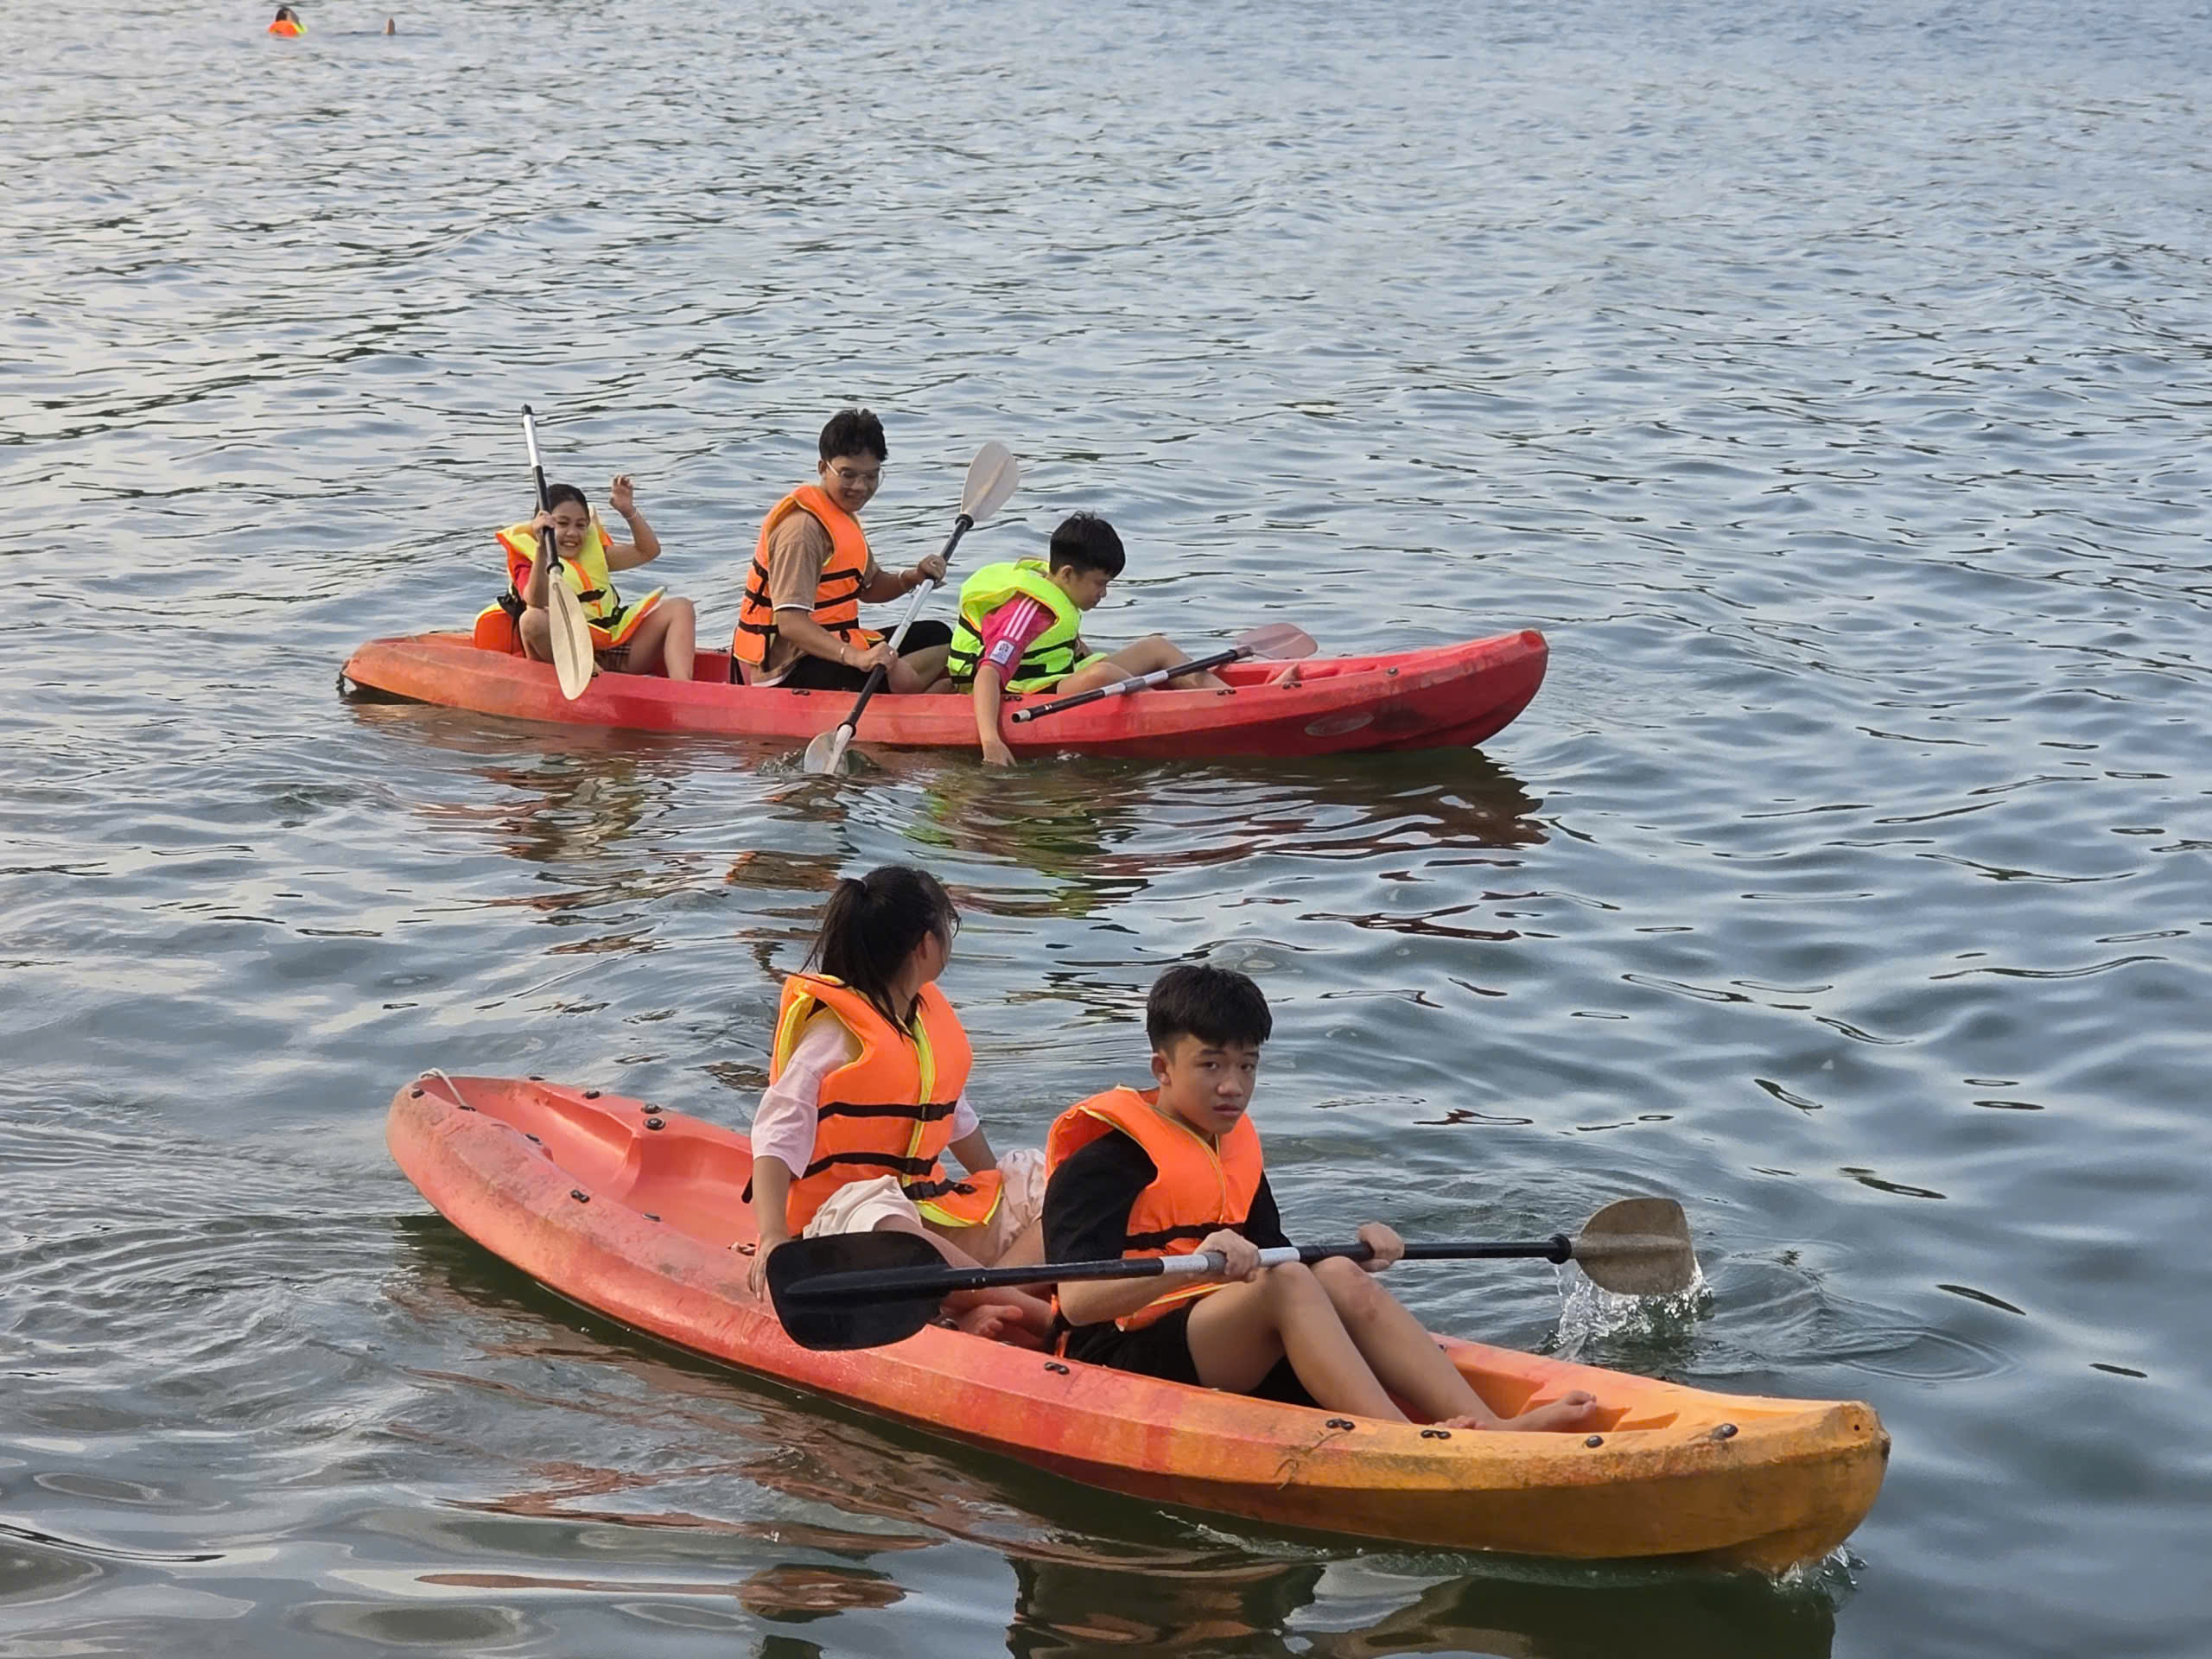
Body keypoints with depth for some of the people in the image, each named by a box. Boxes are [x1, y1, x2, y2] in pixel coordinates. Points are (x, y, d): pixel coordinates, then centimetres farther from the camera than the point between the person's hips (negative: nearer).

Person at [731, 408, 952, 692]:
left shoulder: (842, 514, 13)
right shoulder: (803, 527, -20)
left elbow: (868, 587, 24)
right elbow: (790, 623, -30)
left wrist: (913, 578, 2)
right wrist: (856, 657, -42)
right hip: (792, 671, -11)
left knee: (937, 636, 16)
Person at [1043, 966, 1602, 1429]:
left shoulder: (1234, 1145, 20)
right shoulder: (1106, 1158, -8)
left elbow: (1272, 1258, 22)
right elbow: (1077, 1299, -22)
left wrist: (1353, 1255, 2)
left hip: (1232, 1362, 7)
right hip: (1123, 1358, -7)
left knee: (1338, 1276, -18)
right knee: (1285, 1282, -29)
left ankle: (1490, 1426, -35)